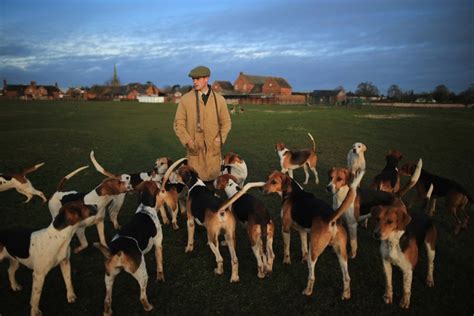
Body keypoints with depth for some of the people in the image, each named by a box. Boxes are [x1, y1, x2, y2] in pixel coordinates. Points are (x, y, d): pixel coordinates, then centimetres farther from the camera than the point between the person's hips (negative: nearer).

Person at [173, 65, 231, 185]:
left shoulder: (219, 99, 3)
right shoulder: (185, 99, -1)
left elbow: (226, 122, 10)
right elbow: (178, 124, 1)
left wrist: (220, 138, -6)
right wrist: (188, 141, -11)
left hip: (213, 148, 1)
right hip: (194, 148, -1)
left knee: (211, 178, 8)